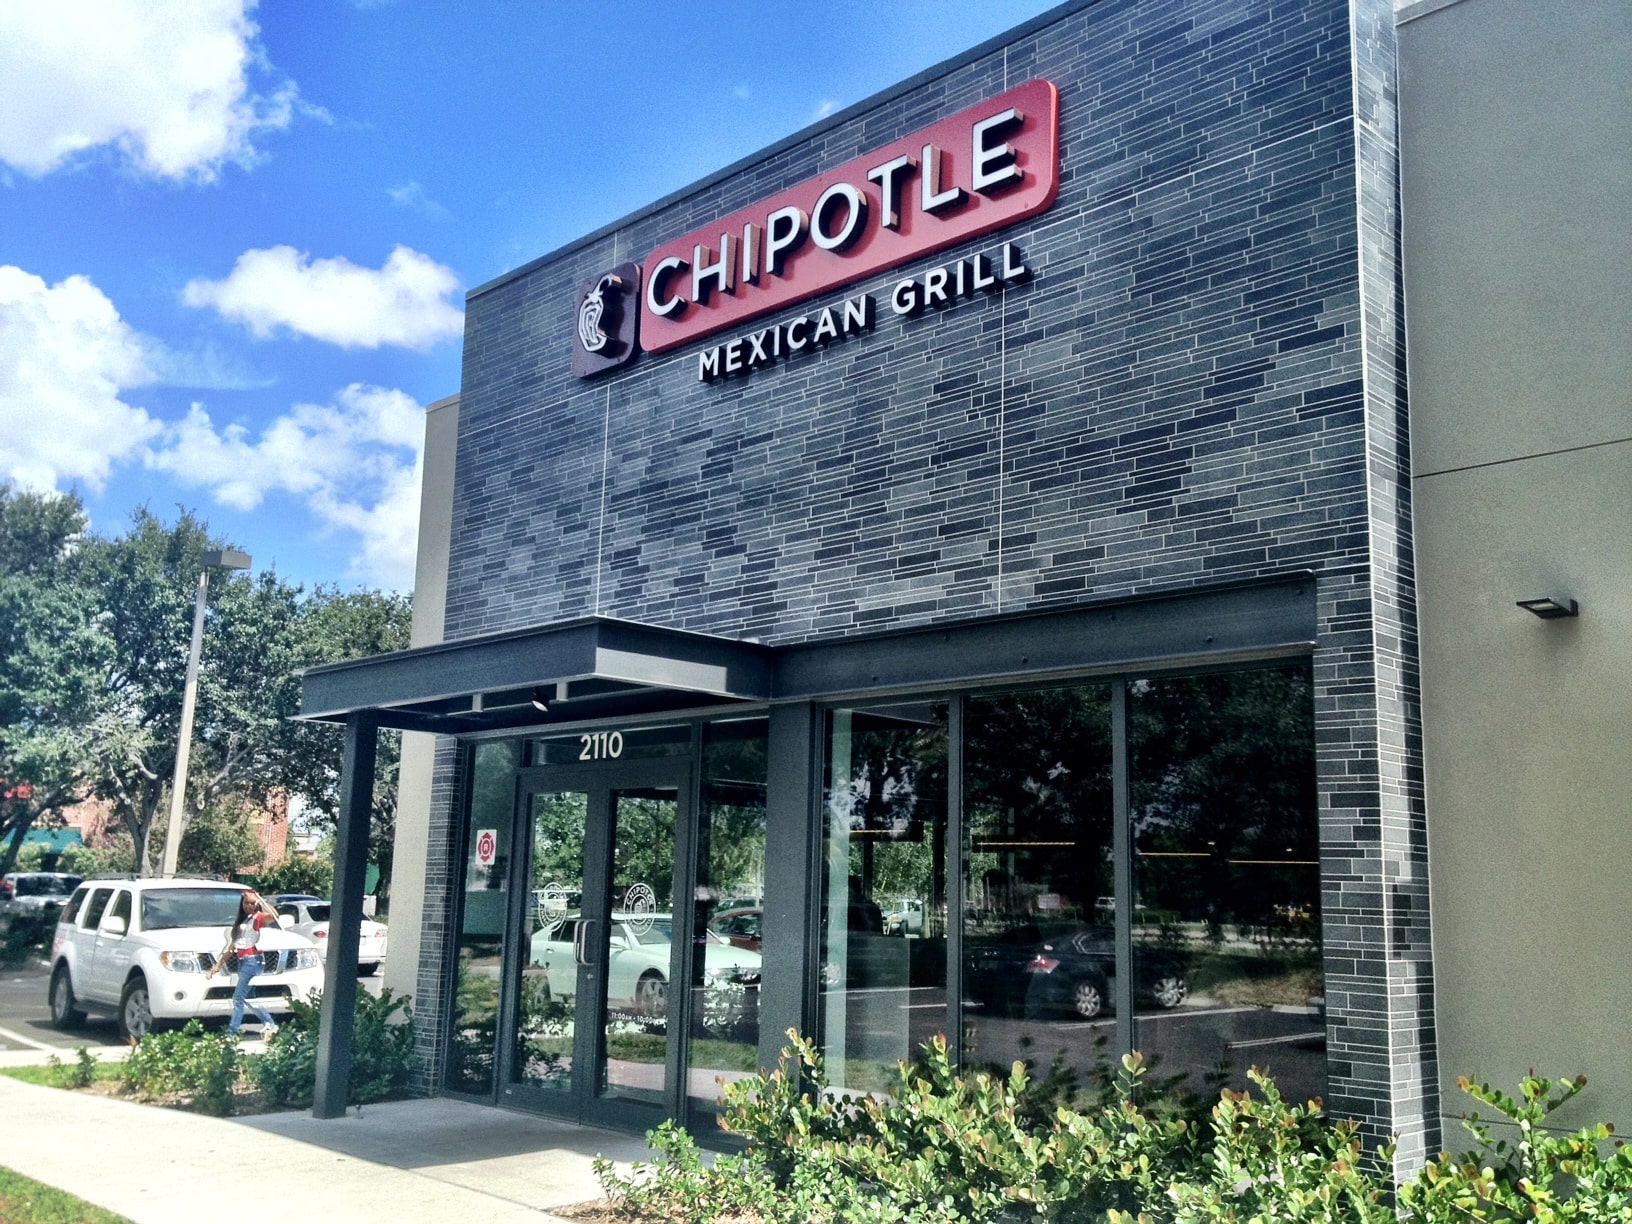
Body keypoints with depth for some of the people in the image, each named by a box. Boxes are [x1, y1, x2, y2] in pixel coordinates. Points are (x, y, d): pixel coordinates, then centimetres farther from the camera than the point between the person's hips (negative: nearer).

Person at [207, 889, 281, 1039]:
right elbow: (232, 944, 21)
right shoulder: (241, 920, 18)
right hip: (242, 960, 9)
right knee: (246, 998, 11)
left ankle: (232, 1033, -2)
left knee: (238, 998, -6)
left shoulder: (258, 918, -6)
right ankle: (269, 1023, 18)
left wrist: (260, 899, -24)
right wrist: (219, 964, 19)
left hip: (252, 960, -9)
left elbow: (274, 916, -30)